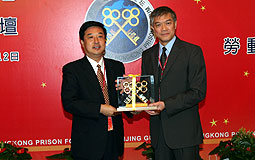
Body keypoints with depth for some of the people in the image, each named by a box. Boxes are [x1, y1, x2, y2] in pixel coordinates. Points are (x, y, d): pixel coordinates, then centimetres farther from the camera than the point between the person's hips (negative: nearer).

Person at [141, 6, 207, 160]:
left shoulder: (192, 51, -6)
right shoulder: (147, 55, 11)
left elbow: (198, 92, -12)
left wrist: (166, 105, -20)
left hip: (184, 131, -4)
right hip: (159, 130, 5)